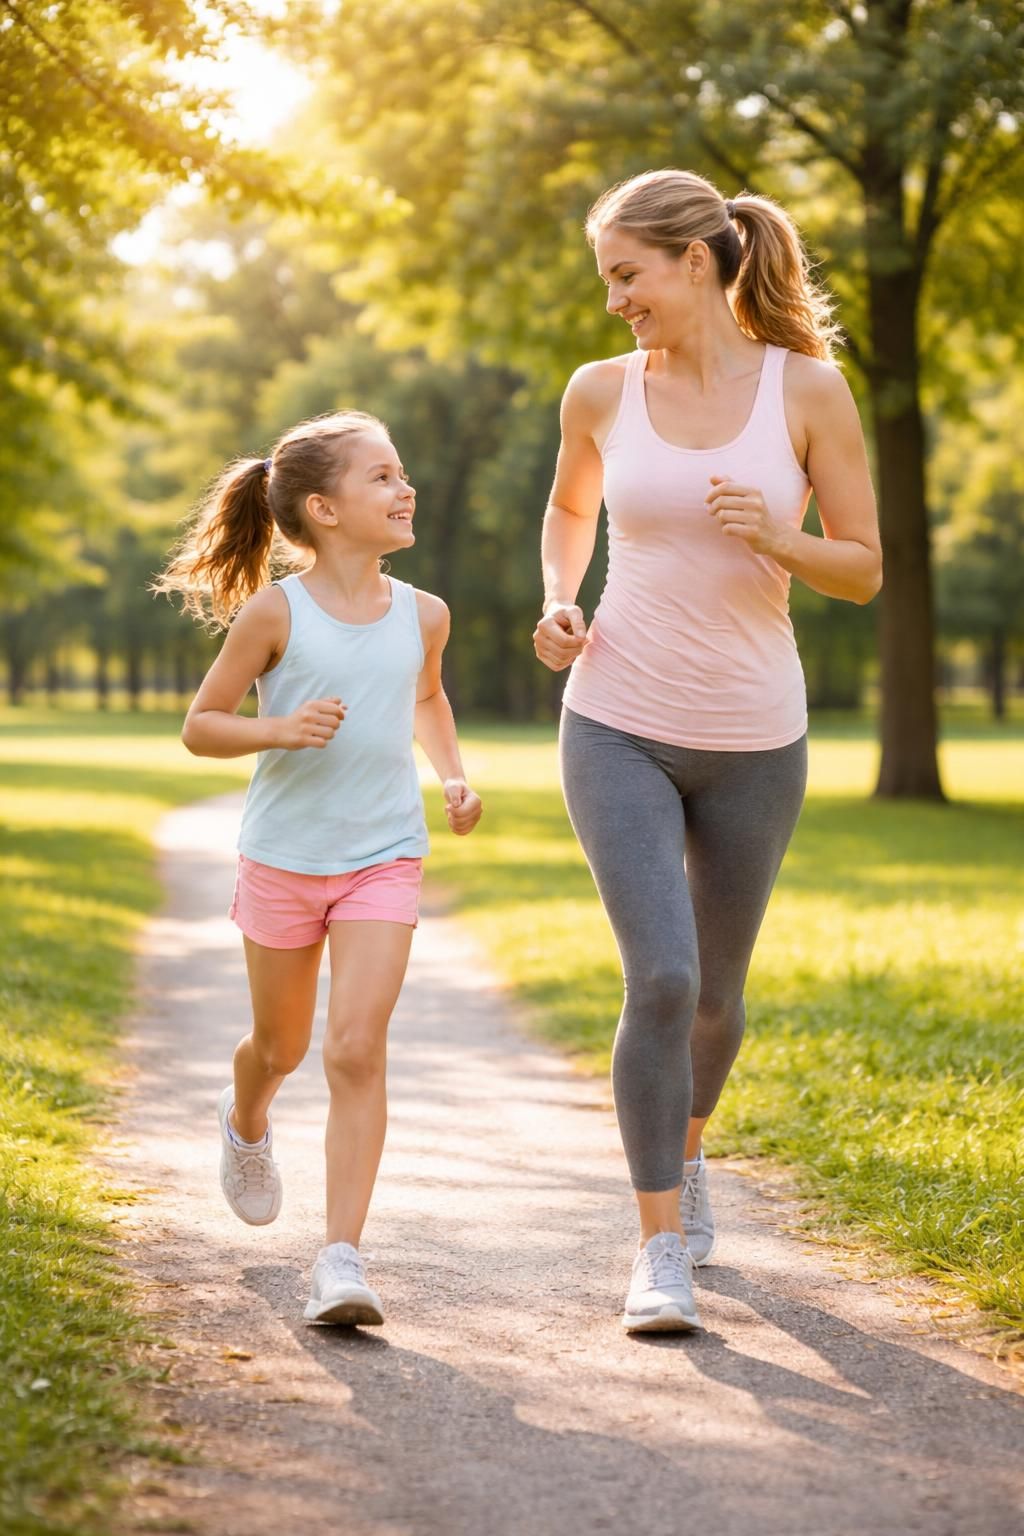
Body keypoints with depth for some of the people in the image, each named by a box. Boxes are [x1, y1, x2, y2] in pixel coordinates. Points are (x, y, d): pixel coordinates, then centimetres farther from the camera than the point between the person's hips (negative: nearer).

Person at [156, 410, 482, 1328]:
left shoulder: (421, 615, 0)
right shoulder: (274, 614, -11)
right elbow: (201, 726, -5)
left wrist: (454, 776, 6)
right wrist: (279, 729, -24)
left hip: (384, 862, 1)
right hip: (282, 859, -1)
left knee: (357, 1050, -14)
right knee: (282, 1046, 17)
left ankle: (342, 1261, -14)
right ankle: (246, 1126, 53)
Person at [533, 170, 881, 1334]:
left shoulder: (808, 389, -7)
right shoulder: (602, 392, 0)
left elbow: (863, 571, -2)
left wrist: (775, 539, -22)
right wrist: (556, 602, 0)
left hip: (752, 740, 0)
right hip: (618, 727, 0)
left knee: (715, 991, 15)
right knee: (660, 980, -15)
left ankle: (685, 1143, 47)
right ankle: (662, 1250, -4)